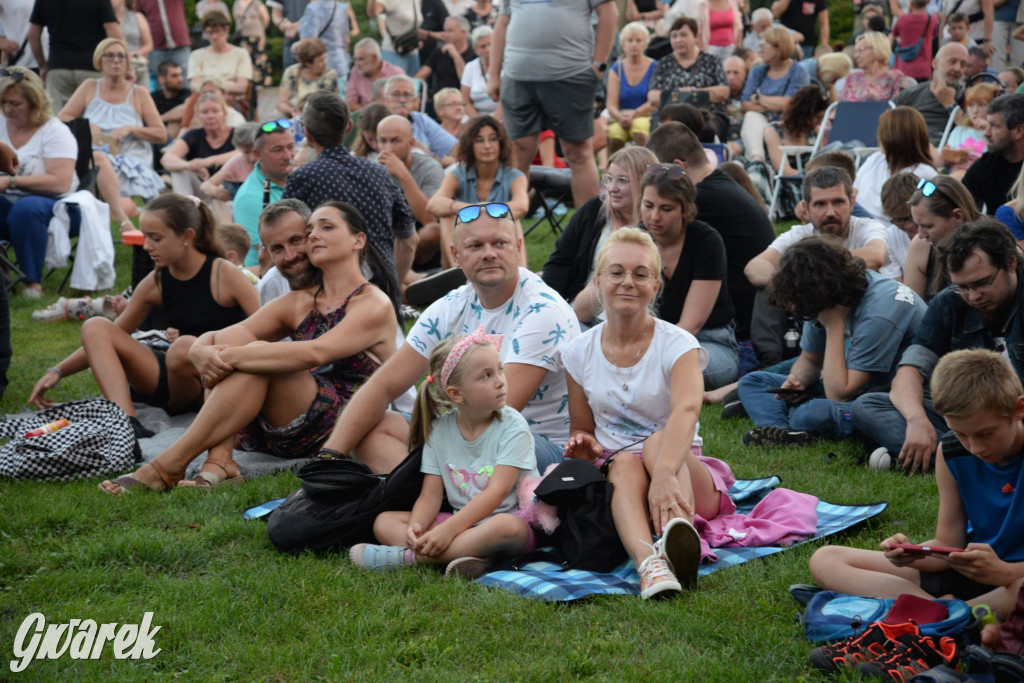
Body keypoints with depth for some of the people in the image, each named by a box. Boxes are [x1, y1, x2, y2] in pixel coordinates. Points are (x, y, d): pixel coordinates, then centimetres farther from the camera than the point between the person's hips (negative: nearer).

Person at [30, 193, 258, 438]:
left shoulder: (225, 275, -9)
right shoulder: (155, 284, 6)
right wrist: (58, 372, 5)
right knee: (94, 328, -9)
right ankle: (127, 423, -29)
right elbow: (103, 342, 15)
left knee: (185, 346, -39)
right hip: (173, 374, 7)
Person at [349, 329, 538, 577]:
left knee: (507, 527, -39)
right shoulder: (440, 429, 4)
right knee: (384, 521, -8)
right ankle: (470, 555, -33)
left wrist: (448, 529, -26)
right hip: (461, 519, 5)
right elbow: (431, 494, 1)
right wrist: (416, 525, -22)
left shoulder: (512, 426, -9)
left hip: (510, 516, -5)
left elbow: (497, 492, -18)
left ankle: (406, 556, -32)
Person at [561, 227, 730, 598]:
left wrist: (664, 474, -49)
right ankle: (647, 561, -62)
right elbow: (581, 433, 15)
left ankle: (678, 531, -63)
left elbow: (686, 411, -30)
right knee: (625, 462, -32)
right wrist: (581, 446, -13)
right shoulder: (580, 352, 4)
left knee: (658, 441, -33)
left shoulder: (677, 344, -8)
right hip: (614, 478, 1)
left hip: (682, 472, -1)